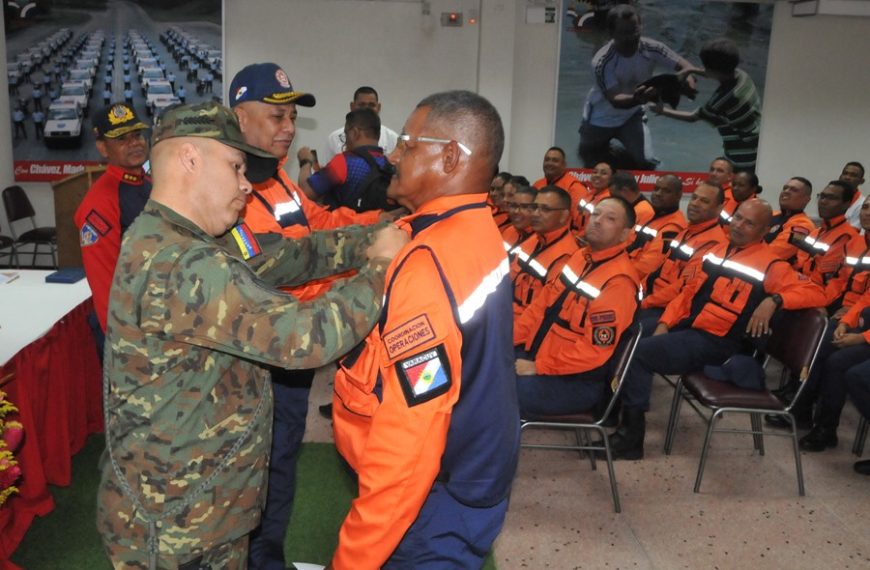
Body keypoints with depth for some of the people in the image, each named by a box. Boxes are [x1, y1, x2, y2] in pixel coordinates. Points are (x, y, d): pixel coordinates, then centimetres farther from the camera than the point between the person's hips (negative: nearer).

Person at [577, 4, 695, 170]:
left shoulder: (651, 49, -23)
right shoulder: (602, 61, -33)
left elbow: (685, 67, -24)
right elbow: (615, 100, -41)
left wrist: (688, 77, -50)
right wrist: (637, 99, -64)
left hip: (631, 116, 2)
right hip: (601, 118, -2)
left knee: (646, 162, -15)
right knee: (593, 163, 18)